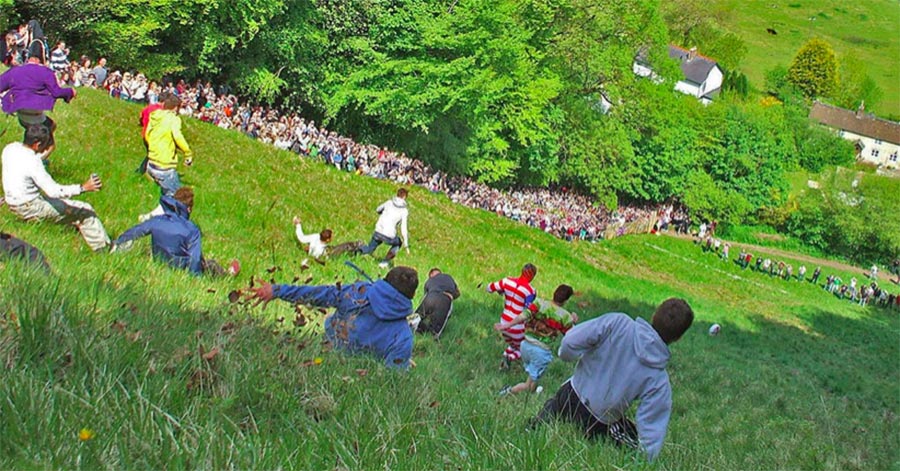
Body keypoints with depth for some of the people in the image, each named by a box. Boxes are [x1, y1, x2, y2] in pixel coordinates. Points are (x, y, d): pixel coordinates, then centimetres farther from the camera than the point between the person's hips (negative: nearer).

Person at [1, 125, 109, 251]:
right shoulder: (31, 162, -28)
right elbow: (53, 191, -31)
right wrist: (83, 188, -35)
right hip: (30, 208, -10)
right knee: (85, 211, -5)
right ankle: (103, 248, 2)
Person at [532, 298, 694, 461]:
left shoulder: (618, 322, -19)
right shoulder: (659, 380, -16)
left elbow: (570, 343, -20)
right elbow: (652, 429, -16)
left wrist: (566, 354, 2)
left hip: (570, 395, 4)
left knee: (553, 405, 37)